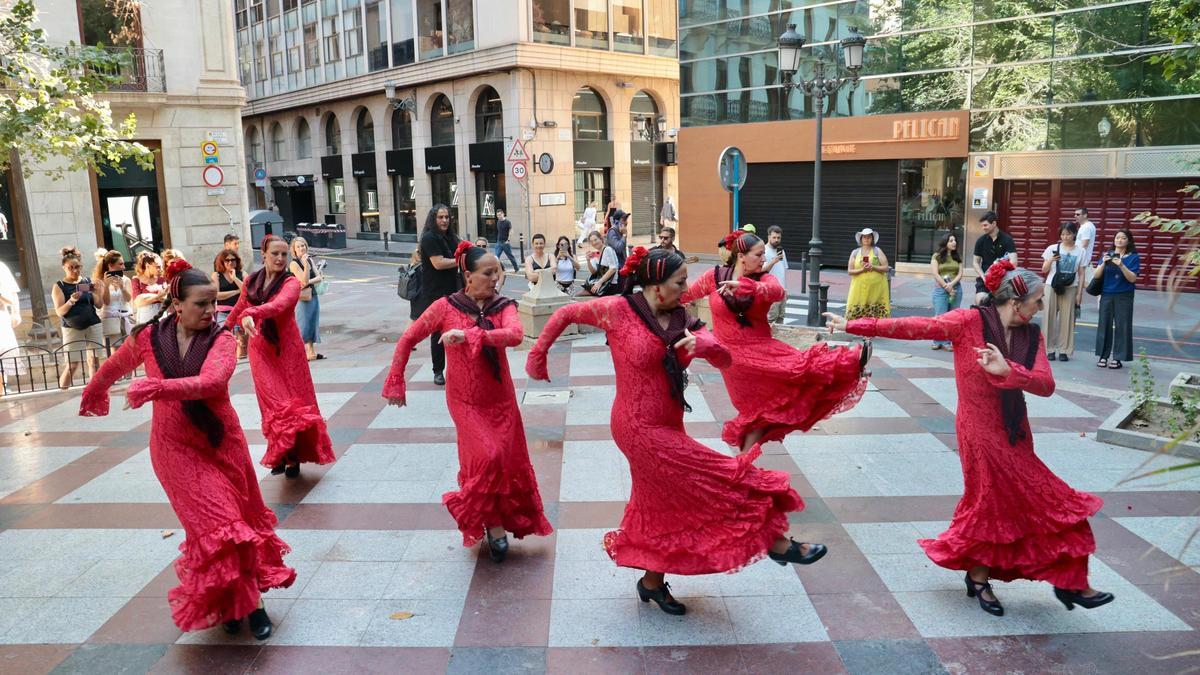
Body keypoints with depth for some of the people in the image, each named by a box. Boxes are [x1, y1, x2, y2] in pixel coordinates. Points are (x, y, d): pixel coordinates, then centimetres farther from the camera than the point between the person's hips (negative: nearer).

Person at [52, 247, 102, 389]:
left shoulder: (88, 281, 4)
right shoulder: (59, 286, -3)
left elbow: (99, 305, 6)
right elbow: (59, 312, -9)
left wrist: (96, 292, -13)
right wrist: (71, 301, -27)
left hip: (93, 326, 3)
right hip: (72, 329, -3)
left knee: (94, 360, 1)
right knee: (72, 365, -6)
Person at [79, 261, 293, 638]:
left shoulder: (221, 340, -11)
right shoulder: (148, 338, -6)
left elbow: (212, 381, -31)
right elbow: (113, 369, 15)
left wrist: (159, 387, -43)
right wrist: (91, 397, 32)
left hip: (222, 443, 1)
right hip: (176, 448, 0)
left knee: (240, 519, 11)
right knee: (218, 525, -6)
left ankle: (245, 600, 27)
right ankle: (246, 602, 10)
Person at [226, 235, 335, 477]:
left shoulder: (291, 283, -11)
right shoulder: (251, 281, 3)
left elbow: (278, 305, -33)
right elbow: (241, 306, 24)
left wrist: (251, 314, -50)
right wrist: (226, 325, 40)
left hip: (287, 349, -3)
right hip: (260, 350, 3)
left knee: (294, 402, 1)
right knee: (274, 404, -5)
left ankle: (293, 456, 13)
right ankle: (282, 454, 5)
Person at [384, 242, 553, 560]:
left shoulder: (503, 306, -8)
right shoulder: (446, 307, -10)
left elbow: (515, 335, -30)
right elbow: (408, 339, -2)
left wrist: (469, 335, -40)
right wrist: (395, 383, -2)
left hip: (501, 399, 3)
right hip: (466, 402, -3)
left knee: (509, 462, 9)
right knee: (487, 457, -17)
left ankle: (497, 520, 33)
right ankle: (493, 523, 7)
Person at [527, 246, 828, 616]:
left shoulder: (680, 318, 2)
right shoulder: (619, 309, -14)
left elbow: (725, 360, -3)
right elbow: (566, 313, -1)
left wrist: (703, 345, -25)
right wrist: (537, 355, 5)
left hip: (667, 428, 7)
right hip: (641, 429, -7)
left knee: (664, 504, 19)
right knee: (723, 482, -4)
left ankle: (652, 582, 37)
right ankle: (776, 544, 12)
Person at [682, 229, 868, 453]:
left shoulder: (764, 279, -1)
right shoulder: (715, 276, -2)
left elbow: (777, 292, -26)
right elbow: (685, 296, 12)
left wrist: (743, 286, -39)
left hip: (762, 348, 3)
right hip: (734, 354, -3)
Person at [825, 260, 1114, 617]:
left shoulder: (1032, 336, 2)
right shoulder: (970, 321, -14)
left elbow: (1046, 385, -10)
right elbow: (914, 327, -17)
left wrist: (1007, 370, -30)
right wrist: (853, 326, -19)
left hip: (1015, 433, 5)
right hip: (981, 432, -5)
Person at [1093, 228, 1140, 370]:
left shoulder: (1134, 257, 0)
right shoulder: (1107, 255, 8)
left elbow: (1133, 278, -8)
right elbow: (1096, 275, 2)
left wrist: (1121, 265, -21)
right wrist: (1104, 263, -15)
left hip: (1124, 296, -2)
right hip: (1106, 294, 3)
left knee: (1122, 326, -2)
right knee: (1104, 324, 3)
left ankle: (1118, 358, 4)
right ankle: (1103, 355, 12)